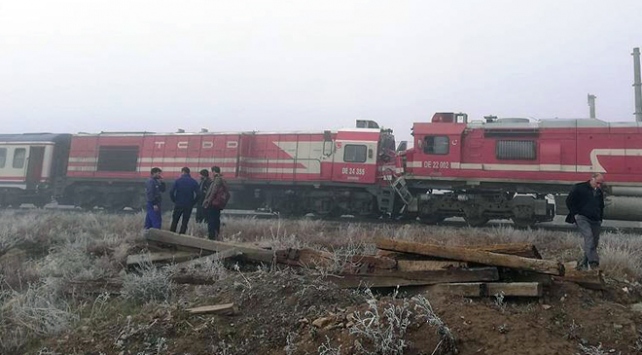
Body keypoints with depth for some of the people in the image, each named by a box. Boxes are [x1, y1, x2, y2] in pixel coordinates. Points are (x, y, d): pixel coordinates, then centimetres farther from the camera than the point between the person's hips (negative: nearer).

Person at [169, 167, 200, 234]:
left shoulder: (178, 180, -4)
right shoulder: (194, 182, 0)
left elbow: (171, 191, -11)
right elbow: (197, 194, -6)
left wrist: (174, 200, 2)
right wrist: (192, 203, 4)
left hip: (178, 204, -1)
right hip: (188, 206, 1)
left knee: (174, 221, 12)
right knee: (184, 223, 7)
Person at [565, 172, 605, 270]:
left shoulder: (600, 192, 18)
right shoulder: (579, 188, -1)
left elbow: (601, 207, 30)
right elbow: (569, 201, -1)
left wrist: (600, 219, 17)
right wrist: (576, 214, -6)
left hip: (595, 221, 7)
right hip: (582, 218, -7)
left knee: (594, 242, 3)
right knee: (589, 237, -26)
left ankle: (583, 262, 16)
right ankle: (593, 262, -35)